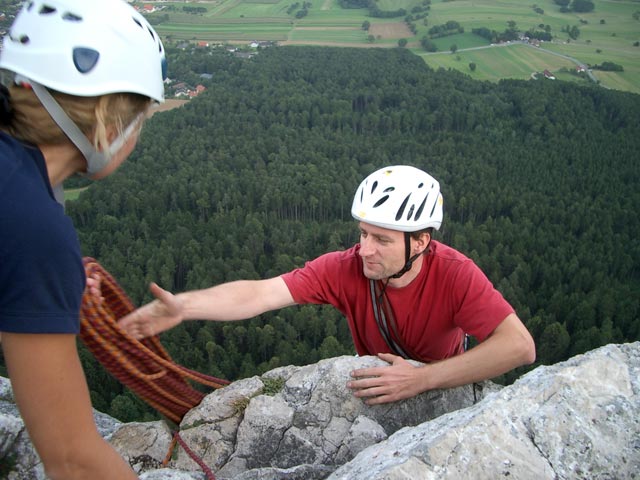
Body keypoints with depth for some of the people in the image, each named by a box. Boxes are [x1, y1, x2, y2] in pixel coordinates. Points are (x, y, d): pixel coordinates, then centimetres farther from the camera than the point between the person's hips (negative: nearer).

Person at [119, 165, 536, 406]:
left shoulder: (455, 275, -31)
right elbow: (260, 293, -34)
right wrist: (183, 306, -49)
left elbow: (521, 346, -40)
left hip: (447, 386, -1)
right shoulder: (345, 268, -26)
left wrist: (422, 378, -48)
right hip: (379, 385, 2)